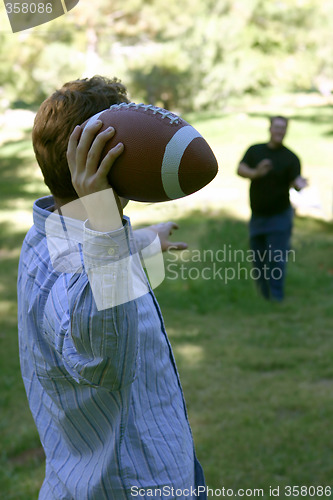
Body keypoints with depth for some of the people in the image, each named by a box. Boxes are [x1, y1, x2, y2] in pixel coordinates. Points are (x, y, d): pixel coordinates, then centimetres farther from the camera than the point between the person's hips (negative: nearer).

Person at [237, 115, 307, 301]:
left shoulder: (291, 158, -6)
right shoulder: (255, 150, 5)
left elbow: (295, 181, -17)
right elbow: (240, 169, -6)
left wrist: (299, 184, -40)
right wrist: (256, 173, -25)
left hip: (279, 216, -4)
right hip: (257, 215, 4)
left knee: (276, 260, -8)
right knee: (258, 260, 10)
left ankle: (276, 300, -2)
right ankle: (264, 298, 23)